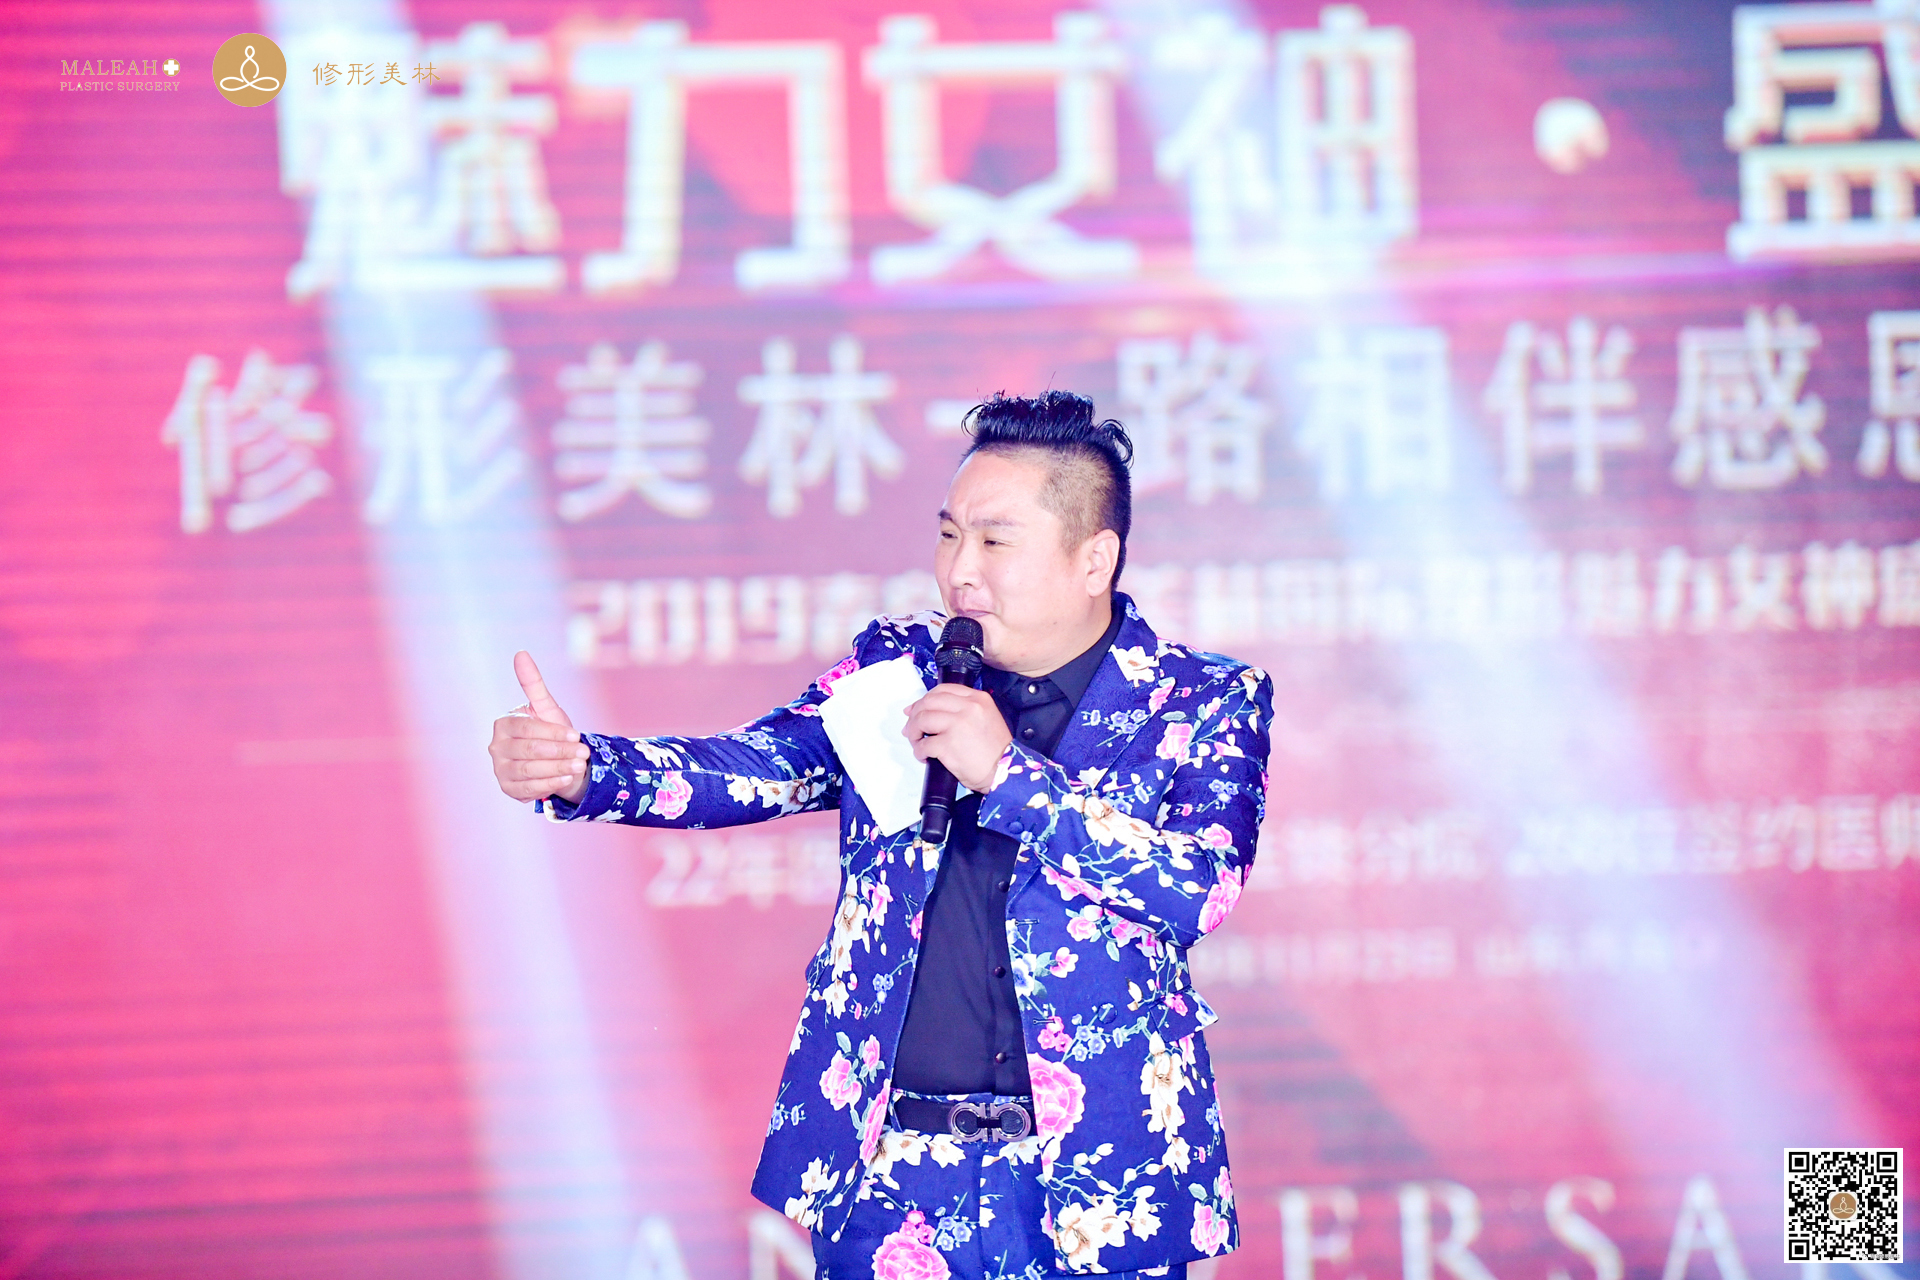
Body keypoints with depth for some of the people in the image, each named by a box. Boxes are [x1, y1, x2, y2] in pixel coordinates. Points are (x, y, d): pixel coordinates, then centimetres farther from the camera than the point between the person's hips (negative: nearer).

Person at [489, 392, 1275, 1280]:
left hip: (1096, 1183, -2)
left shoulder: (1206, 703, 0)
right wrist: (583, 768, -22)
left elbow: (1203, 890, -15)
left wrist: (1009, 773, -17)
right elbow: (760, 766, -4)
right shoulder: (895, 667, 9)